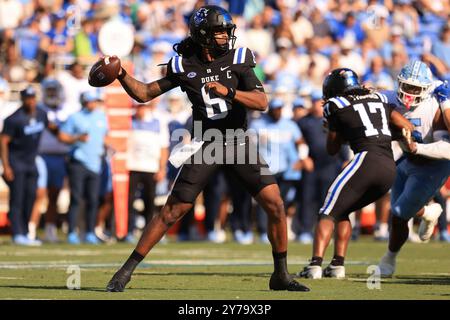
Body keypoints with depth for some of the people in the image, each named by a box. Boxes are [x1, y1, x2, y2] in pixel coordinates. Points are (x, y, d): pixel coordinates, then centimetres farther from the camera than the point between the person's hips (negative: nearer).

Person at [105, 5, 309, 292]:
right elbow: (144, 94, 3)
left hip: (239, 142, 1)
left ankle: (281, 275, 7)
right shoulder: (185, 66, -2)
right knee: (172, 212, -4)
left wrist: (228, 91, -27)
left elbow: (262, 102, -12)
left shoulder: (237, 60, -3)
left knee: (275, 205, -8)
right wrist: (121, 74, -13)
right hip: (206, 146, -1)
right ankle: (127, 270, 4)